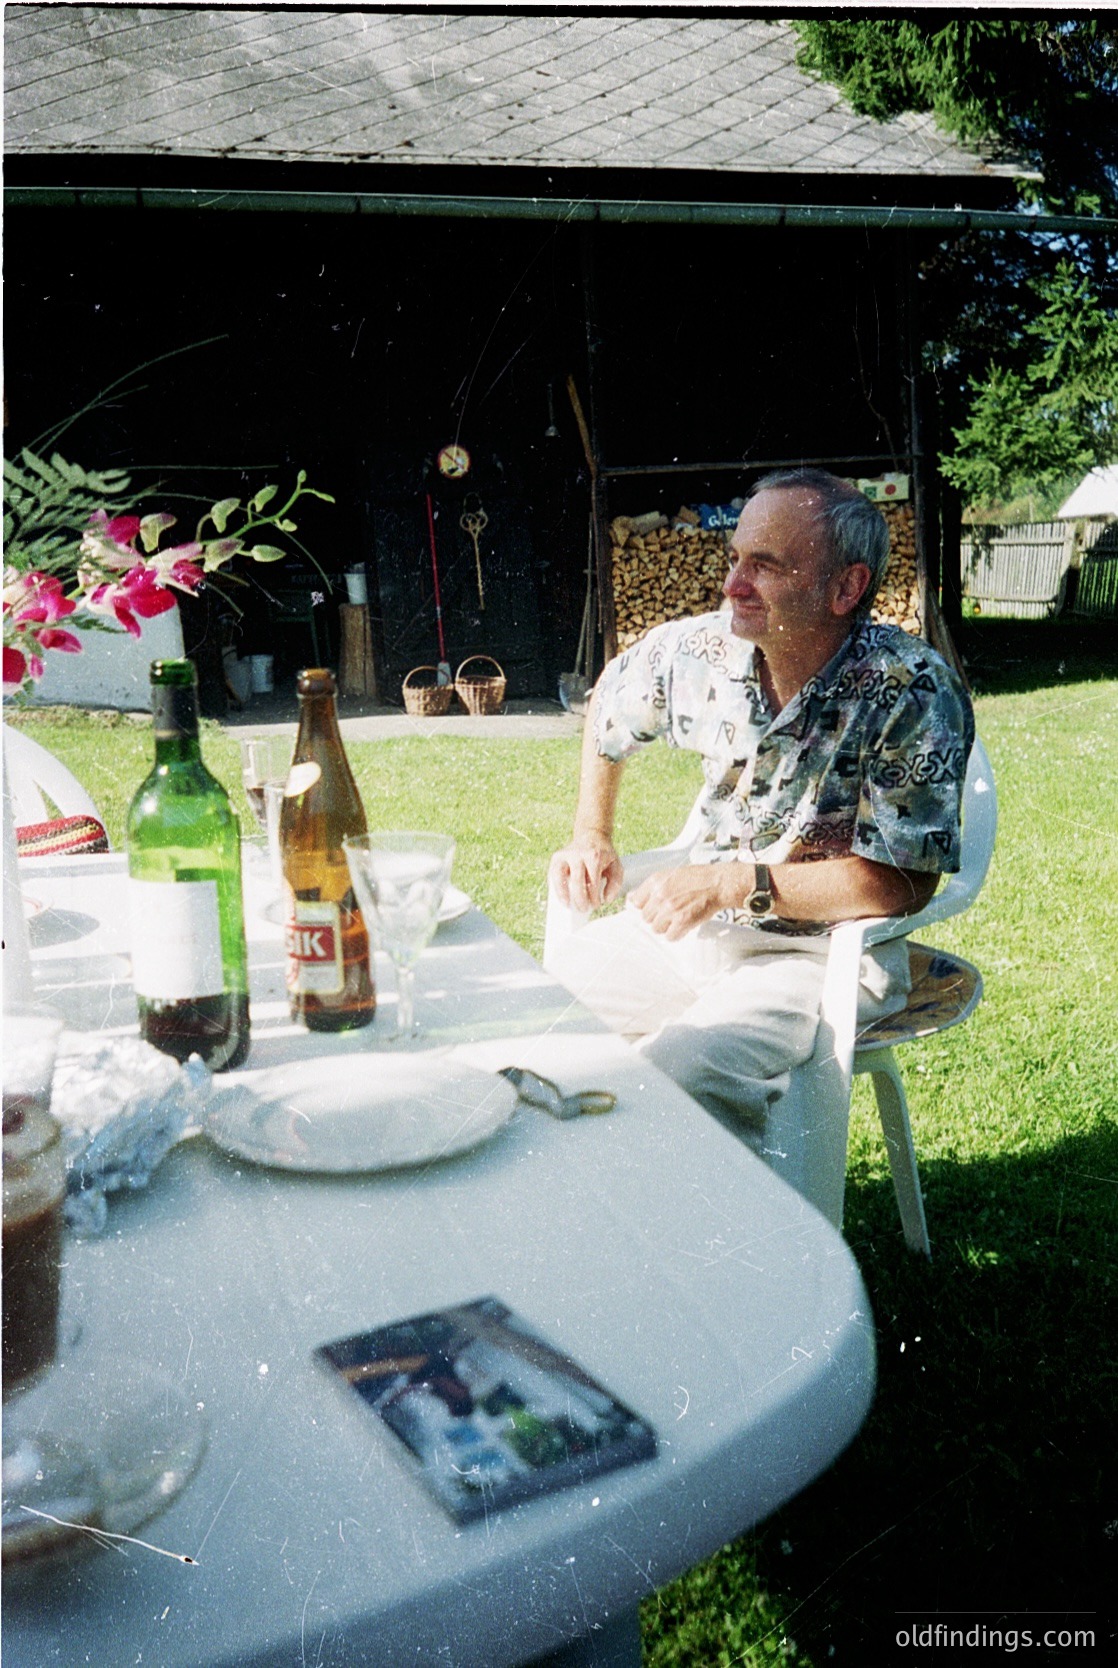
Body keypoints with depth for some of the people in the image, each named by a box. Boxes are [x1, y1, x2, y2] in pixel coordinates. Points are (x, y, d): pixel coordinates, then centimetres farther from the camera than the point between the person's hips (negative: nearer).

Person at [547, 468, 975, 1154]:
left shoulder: (915, 692, -19)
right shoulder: (701, 650, -5)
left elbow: (905, 880, -22)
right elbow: (610, 703, 18)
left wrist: (733, 882, -24)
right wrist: (592, 839, 13)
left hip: (820, 951, -6)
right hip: (694, 922, 6)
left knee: (673, 1076, -32)